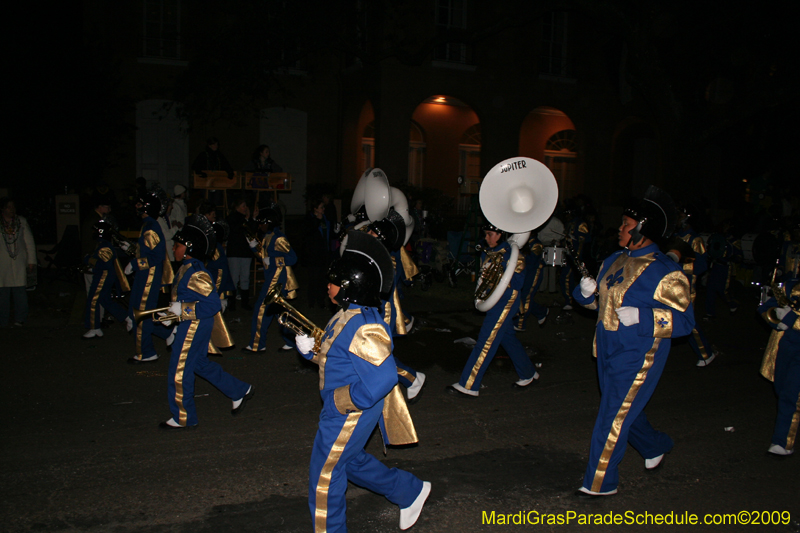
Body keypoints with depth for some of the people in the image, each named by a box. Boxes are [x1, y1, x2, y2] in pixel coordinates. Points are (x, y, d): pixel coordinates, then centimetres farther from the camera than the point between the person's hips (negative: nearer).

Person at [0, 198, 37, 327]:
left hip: (19, 262, 1)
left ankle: (19, 319, 6)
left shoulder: (21, 221, 10)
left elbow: (29, 242, 11)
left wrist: (31, 260, 7)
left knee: (20, 291, -2)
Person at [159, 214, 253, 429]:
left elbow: (213, 305, -25)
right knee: (201, 364, 20)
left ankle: (183, 418, 17)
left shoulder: (196, 274, -23)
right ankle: (240, 391, 29)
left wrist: (183, 310, -24)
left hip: (194, 327, -10)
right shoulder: (186, 269, 8)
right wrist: (172, 314, 11)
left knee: (179, 370, 2)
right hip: (190, 325, 10)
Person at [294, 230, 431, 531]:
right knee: (351, 461, 26)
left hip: (349, 415, -10)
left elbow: (382, 379, -34)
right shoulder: (348, 316, 4)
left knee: (325, 476, 6)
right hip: (340, 411, 10)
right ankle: (410, 492, 38)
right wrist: (310, 348, -1)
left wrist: (339, 400, -26)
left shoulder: (364, 328, -28)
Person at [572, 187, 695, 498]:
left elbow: (684, 320, -17)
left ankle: (600, 483, 10)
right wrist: (589, 292, -4)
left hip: (638, 359, -8)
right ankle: (656, 446, 50)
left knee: (614, 419, -4)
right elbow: (601, 300, 19)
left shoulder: (665, 273, -17)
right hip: (608, 352, 8)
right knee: (624, 409, 23)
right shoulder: (615, 261, 8)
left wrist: (642, 316, -28)